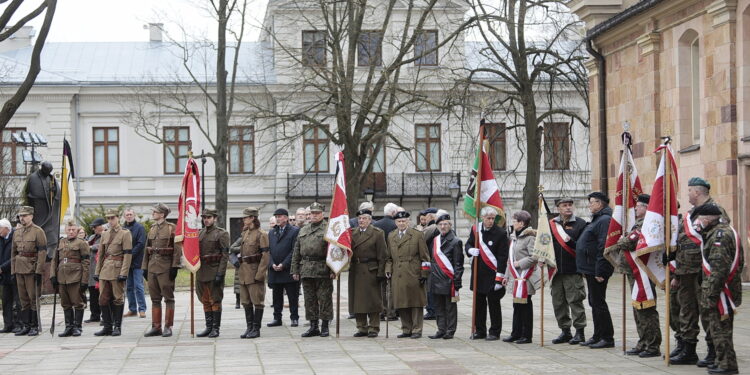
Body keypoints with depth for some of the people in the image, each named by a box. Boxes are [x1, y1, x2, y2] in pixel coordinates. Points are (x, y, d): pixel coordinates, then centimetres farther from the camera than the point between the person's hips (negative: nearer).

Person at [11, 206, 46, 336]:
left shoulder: (38, 231, -5)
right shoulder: (17, 233, 14)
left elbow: (42, 252, -11)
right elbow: (13, 252, 18)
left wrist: (39, 271, -16)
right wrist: (13, 271, 11)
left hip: (32, 270, -6)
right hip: (20, 270, 6)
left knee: (33, 298, -3)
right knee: (23, 299, 8)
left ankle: (35, 327, 2)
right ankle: (26, 326, 13)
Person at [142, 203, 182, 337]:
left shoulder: (172, 228, -6)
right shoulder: (152, 229, 14)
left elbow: (177, 249, -10)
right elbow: (147, 250, 17)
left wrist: (175, 267, -15)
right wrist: (145, 267, 13)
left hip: (166, 267, -7)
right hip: (152, 267, 7)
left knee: (168, 297, -1)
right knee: (155, 298, 8)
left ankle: (168, 327, 3)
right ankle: (156, 327, 13)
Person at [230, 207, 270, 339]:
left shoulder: (261, 234, -10)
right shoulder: (244, 233, 14)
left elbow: (266, 256, -15)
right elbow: (233, 248, 23)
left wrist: (260, 274, -19)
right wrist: (241, 249, 3)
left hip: (255, 272, -8)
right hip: (243, 272, 8)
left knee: (257, 301, -2)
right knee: (246, 302, 10)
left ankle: (256, 329, 3)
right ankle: (249, 328, 17)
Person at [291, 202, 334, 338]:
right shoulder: (303, 231, 16)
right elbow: (296, 252, 18)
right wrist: (295, 270, 11)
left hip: (323, 270, -5)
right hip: (306, 269, 5)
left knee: (325, 298, -1)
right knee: (310, 299, 8)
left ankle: (325, 326, 6)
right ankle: (313, 327, 14)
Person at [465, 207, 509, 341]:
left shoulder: (501, 233, -10)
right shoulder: (475, 229, 4)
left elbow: (503, 257, -11)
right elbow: (468, 244, 17)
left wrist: (499, 278, -15)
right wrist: (471, 250, -10)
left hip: (492, 274, -5)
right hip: (478, 273, 5)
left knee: (494, 304, 2)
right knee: (479, 303, 11)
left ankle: (495, 332, 10)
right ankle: (480, 331, 20)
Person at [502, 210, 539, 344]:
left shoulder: (530, 237, -13)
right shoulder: (514, 237, 16)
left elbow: (534, 257, -20)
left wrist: (520, 263, -17)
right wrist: (507, 275, 22)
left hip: (526, 277, -9)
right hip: (516, 277, 9)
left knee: (525, 305, -2)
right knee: (517, 305, 12)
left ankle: (526, 335, 5)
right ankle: (516, 334, 19)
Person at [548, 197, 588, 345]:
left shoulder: (580, 223, -1)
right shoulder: (552, 224, 11)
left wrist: (571, 241, -20)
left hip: (573, 271, -5)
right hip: (556, 270, 5)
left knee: (575, 301, -3)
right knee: (558, 302, 9)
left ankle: (579, 331, 4)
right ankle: (565, 331, 19)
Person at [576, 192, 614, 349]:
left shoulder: (604, 220, -16)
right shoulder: (597, 219, 19)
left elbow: (604, 247, -23)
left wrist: (600, 271, -25)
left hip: (597, 271, -11)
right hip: (591, 270, 11)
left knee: (598, 303, -7)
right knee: (594, 303, 14)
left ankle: (607, 338, -3)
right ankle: (598, 336, 20)